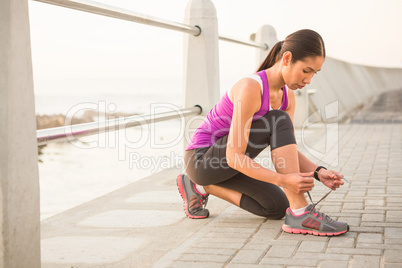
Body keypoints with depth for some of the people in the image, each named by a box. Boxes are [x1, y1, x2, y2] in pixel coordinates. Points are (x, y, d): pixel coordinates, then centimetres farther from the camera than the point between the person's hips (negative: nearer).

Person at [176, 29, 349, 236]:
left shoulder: (287, 96, 0)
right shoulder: (250, 88, -27)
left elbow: (288, 150, 3)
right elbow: (234, 156, -30)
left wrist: (318, 172, -15)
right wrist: (283, 180, -39)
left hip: (223, 165, 9)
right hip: (201, 159, -9)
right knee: (278, 122, -25)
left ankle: (201, 187, 14)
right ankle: (300, 214, -27)